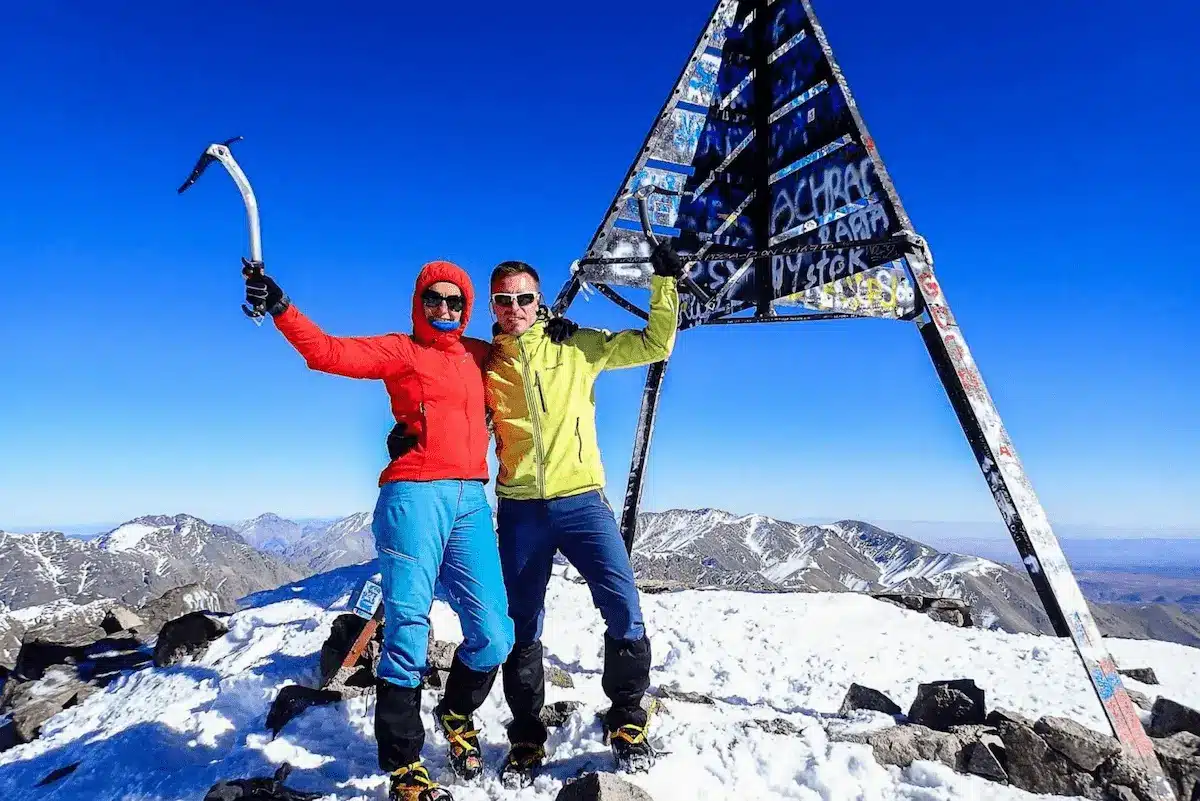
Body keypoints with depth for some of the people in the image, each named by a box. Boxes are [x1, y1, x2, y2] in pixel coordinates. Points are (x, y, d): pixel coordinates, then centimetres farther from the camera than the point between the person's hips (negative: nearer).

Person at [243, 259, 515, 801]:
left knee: (493, 636, 3)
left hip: (471, 500, 5)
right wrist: (279, 307, -21)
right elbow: (328, 352, -8)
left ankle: (457, 714, 33)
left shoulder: (481, 355, 18)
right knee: (407, 634, -3)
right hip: (414, 495, -4)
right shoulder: (401, 351, 5)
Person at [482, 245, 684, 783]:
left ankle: (626, 721, 14)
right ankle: (527, 737, 29)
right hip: (519, 508, 2)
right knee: (522, 628, 10)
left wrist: (665, 282, -4)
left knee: (624, 610, -10)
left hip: (580, 500, -1)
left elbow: (653, 345, 4)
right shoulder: (485, 363, 7)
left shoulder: (576, 346, 3)